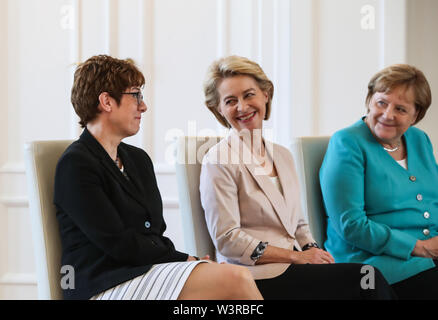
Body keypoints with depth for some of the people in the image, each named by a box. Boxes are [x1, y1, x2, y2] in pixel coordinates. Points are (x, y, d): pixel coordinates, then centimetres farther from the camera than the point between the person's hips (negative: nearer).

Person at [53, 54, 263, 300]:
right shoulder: (75, 164, -5)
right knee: (235, 280, -26)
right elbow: (118, 243, -12)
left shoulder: (138, 158, 22)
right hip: (107, 285, -7)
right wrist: (184, 259, -8)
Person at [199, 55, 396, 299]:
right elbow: (227, 240, -10)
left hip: (292, 269, 6)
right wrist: (295, 256, -11)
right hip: (254, 277, -6)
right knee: (366, 279, -23)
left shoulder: (282, 156, 18)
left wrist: (312, 250, -1)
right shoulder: (219, 161, -4)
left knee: (368, 278, -23)